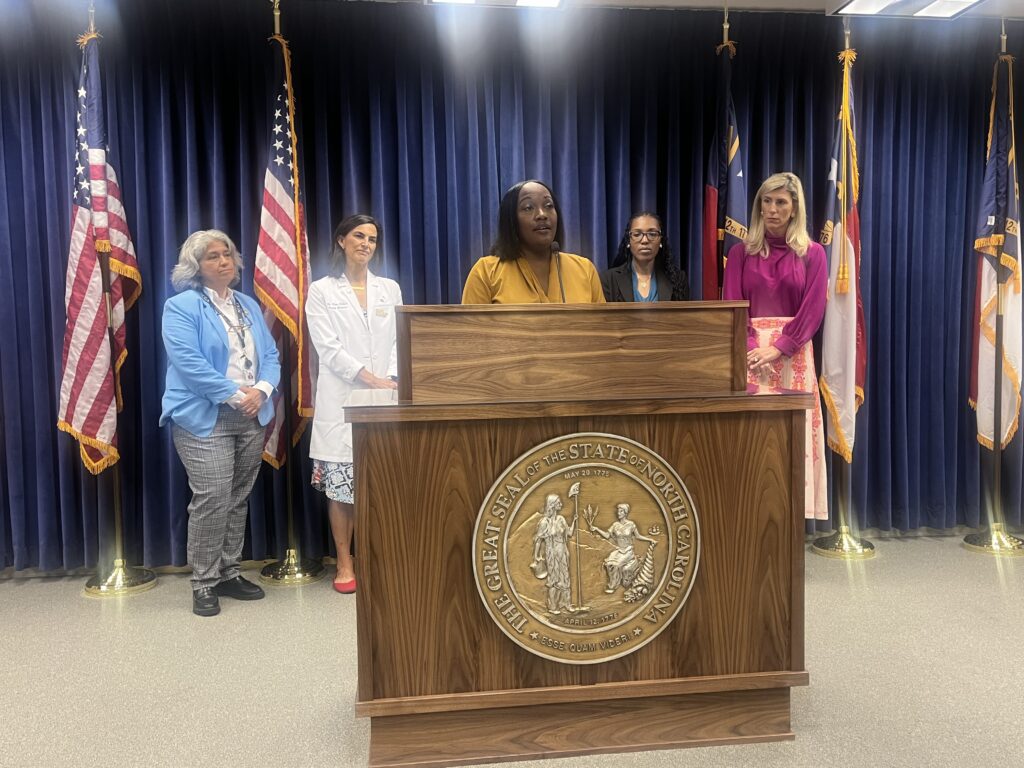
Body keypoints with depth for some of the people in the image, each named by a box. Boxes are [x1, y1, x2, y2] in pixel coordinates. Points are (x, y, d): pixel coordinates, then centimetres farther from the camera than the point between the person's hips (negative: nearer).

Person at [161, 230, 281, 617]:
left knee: (238, 500, 11)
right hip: (204, 419, -6)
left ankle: (228, 574, 23)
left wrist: (261, 389, -8)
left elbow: (270, 356, 11)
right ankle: (203, 584, 4)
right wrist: (234, 393, -19)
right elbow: (189, 362, -15)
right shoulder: (181, 307, -3)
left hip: (251, 418, 6)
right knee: (212, 500, -10)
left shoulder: (249, 305, 16)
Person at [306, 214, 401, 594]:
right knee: (340, 486, 1)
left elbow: (398, 342, 8)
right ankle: (344, 563, 14)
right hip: (341, 401, -2)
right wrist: (372, 380, -16)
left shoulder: (390, 289, 14)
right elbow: (329, 349, -6)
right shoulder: (321, 291, 4)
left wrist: (392, 380, -10)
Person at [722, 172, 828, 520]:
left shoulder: (812, 254, 7)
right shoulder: (741, 252, 9)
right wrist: (752, 347, -13)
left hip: (793, 356, 0)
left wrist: (778, 348, -14)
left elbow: (813, 309, -1)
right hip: (751, 353, 1)